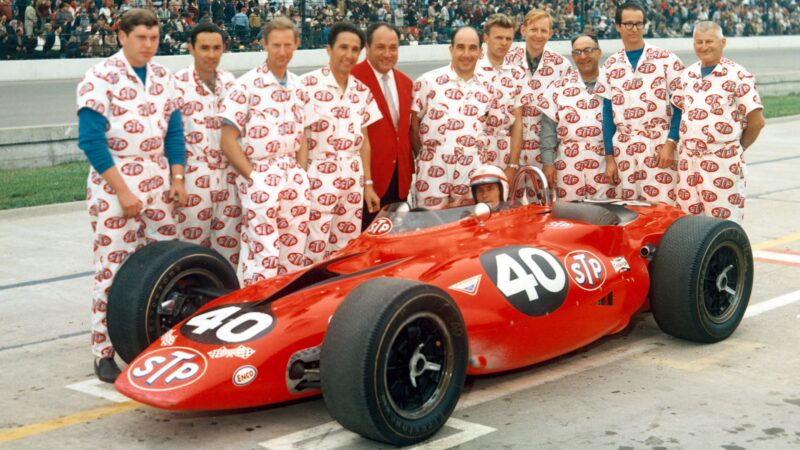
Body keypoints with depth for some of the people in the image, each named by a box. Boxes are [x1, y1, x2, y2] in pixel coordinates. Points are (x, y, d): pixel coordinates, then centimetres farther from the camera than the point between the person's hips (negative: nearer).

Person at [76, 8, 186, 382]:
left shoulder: (163, 77, 9)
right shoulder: (100, 78, -9)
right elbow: (91, 140, -14)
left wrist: (177, 177, 1)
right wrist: (122, 190, -16)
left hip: (158, 183, 6)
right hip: (114, 183, -5)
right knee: (112, 269, -3)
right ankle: (104, 353, 5)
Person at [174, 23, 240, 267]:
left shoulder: (230, 82, 10)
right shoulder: (177, 84, -5)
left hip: (230, 178, 5)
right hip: (194, 180, -4)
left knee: (229, 246, 9)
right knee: (193, 243, 1)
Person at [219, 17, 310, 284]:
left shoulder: (298, 87, 11)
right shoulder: (247, 85, -6)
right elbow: (228, 140, -8)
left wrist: (301, 173, 5)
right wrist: (252, 177, -11)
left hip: (294, 179, 6)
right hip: (259, 178, -6)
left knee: (294, 257, 8)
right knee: (263, 257, -8)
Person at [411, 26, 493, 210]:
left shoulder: (486, 88, 7)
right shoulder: (428, 81, -3)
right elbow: (413, 124, 2)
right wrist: (423, 156, 4)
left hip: (472, 174, 3)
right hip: (434, 172, -3)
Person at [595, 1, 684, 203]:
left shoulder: (666, 59, 1)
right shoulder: (610, 66, 10)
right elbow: (607, 112, 10)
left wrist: (670, 144, -12)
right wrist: (609, 156, 5)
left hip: (659, 147, -3)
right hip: (623, 150, 3)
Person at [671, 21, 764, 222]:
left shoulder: (737, 75, -6)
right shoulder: (687, 75, 12)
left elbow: (757, 121, -6)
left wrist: (738, 147, 4)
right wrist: (689, 143, 12)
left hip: (722, 162, -6)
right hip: (688, 160, 6)